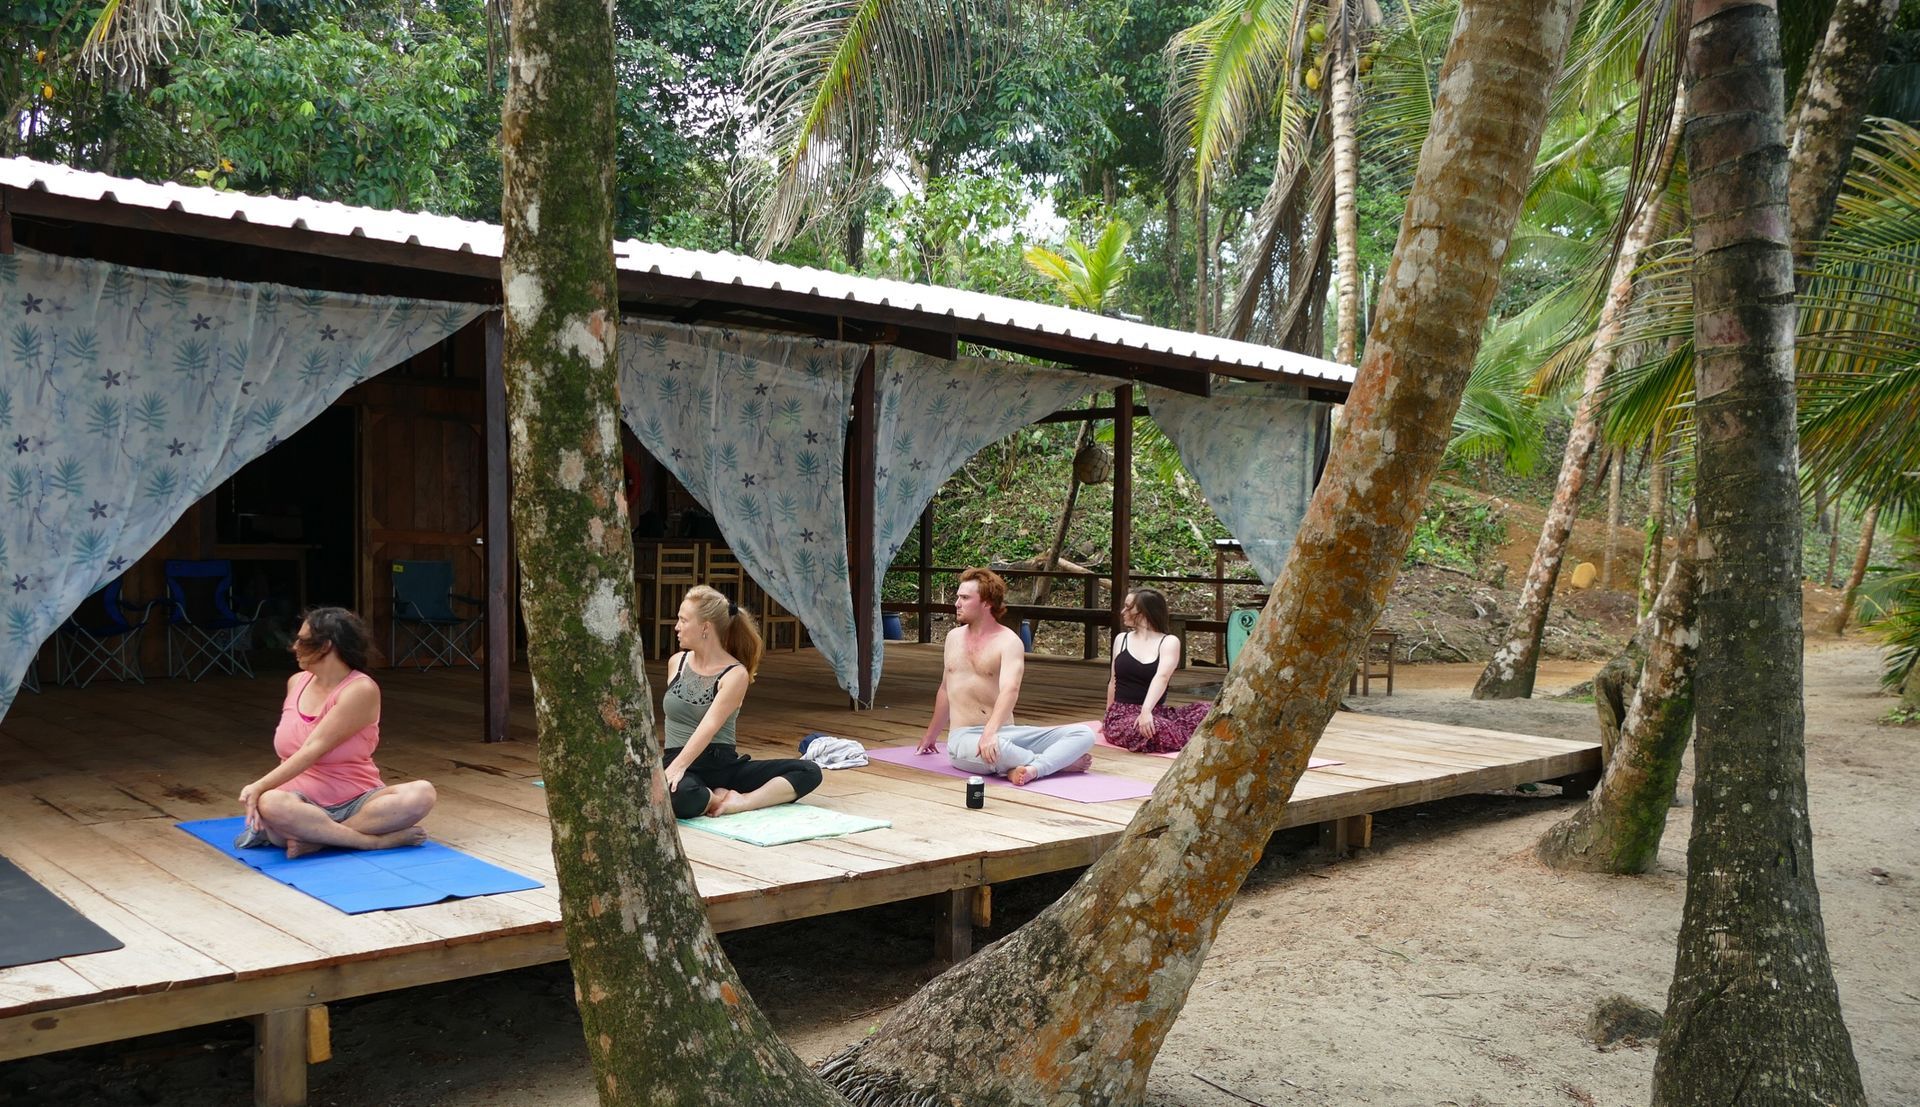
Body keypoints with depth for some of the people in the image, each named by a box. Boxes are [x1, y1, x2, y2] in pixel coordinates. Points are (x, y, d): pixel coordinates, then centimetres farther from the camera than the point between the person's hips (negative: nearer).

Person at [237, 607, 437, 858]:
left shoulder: (361, 690, -10)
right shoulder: (296, 683, 9)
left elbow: (313, 749, -18)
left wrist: (260, 786, -24)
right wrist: (261, 790, 8)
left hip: (357, 802, -3)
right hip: (304, 803, 3)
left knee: (422, 794, -31)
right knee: (270, 804, -34)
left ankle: (312, 839, -30)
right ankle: (377, 840, -28)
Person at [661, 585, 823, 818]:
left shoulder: (735, 674, -6)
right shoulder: (676, 663, 8)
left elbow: (709, 726, -19)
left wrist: (676, 767, -31)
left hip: (724, 764, 0)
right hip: (679, 762, 0)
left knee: (809, 772, -18)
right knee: (677, 796, -40)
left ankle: (742, 802, -30)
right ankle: (722, 799, -11)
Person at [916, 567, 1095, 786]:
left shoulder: (1008, 642, -5)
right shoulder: (954, 637, 12)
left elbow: (1010, 690, -23)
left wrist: (990, 732, -40)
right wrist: (930, 735, 34)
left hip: (1004, 733, -1)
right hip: (963, 737, 1)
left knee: (1084, 734, -19)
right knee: (998, 750, -37)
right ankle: (1062, 760, -14)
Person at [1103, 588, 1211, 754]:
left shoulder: (1169, 642, 0)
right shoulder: (1121, 639, 12)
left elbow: (1162, 677, -17)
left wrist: (1146, 711, -33)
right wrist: (1109, 717, 19)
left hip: (1155, 713, 0)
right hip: (1122, 715, 0)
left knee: (1207, 711, -23)